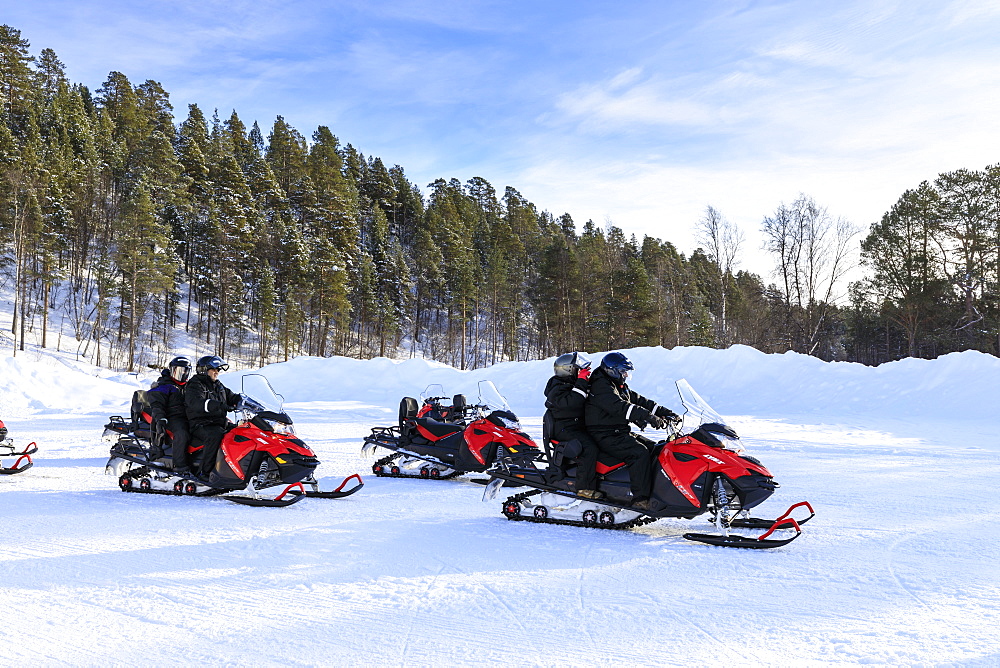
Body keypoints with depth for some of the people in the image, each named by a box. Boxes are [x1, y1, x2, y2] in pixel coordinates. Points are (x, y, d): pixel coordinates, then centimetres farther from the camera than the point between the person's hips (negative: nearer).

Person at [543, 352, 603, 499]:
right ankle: (585, 487, -24)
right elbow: (573, 402, -30)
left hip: (578, 426, 10)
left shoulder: (570, 385, 17)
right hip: (563, 429, -10)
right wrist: (581, 382, -23)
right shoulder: (557, 389, -13)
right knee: (589, 448, -28)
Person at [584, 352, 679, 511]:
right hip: (605, 437, -10)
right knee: (640, 453, -26)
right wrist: (648, 417, -35)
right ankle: (640, 499, -28)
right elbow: (619, 407, -28)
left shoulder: (621, 387, 19)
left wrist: (664, 412, 5)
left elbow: (639, 400, 17)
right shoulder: (601, 386, -14)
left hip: (620, 433, 10)